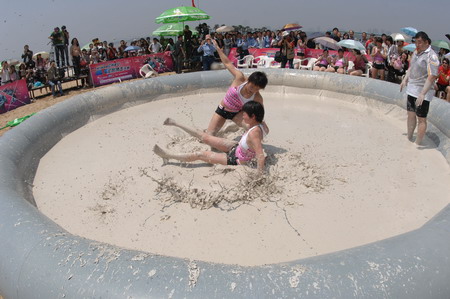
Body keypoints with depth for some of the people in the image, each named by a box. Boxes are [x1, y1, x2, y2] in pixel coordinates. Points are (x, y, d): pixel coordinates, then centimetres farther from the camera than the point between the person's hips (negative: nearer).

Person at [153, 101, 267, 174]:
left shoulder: (253, 133, -36)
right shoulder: (258, 125, -10)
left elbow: (261, 157, -41)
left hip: (236, 161, -8)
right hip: (236, 147, 8)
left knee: (201, 155, -2)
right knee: (206, 138, 13)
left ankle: (168, 156, 12)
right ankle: (176, 124, 27)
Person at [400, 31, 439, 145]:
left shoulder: (431, 56, -17)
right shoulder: (416, 52, 9)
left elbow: (432, 77, -23)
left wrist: (422, 94, -28)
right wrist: (405, 79, 15)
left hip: (423, 92, -8)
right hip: (411, 89, 8)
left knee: (421, 119, -2)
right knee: (411, 114, 16)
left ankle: (418, 144, 5)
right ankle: (409, 139, 30)